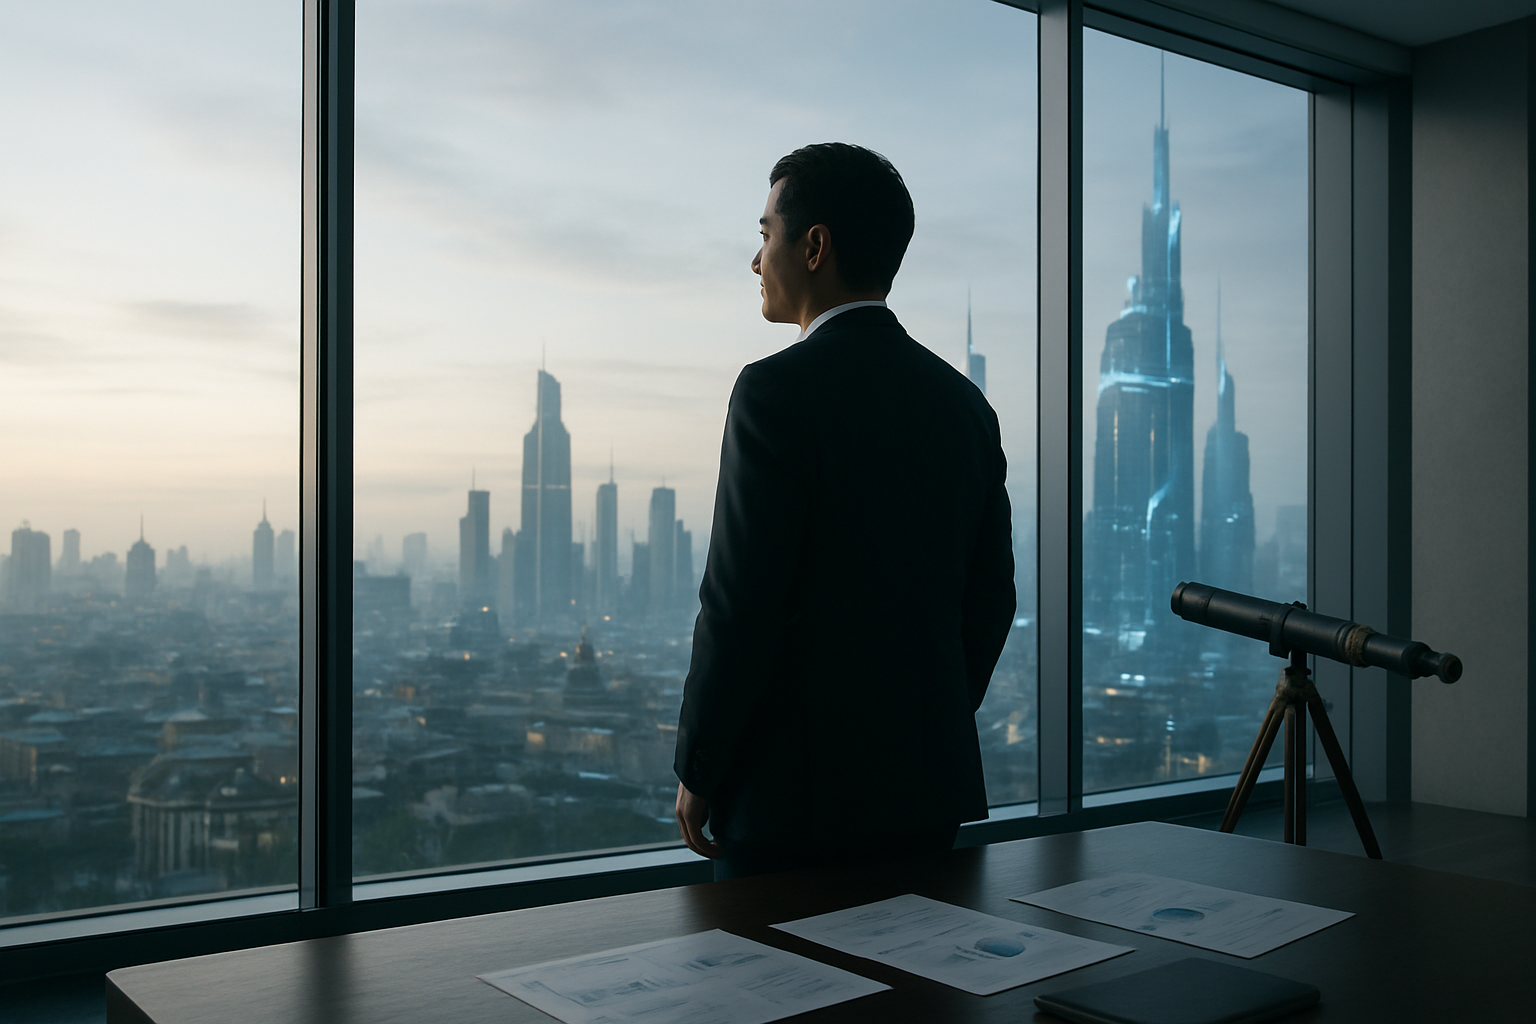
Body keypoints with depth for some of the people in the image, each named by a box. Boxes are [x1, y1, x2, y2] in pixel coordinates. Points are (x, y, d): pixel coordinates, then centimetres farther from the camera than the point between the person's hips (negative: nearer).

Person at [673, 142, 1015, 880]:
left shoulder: (778, 390, -14)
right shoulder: (962, 401, 7)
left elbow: (740, 605, -16)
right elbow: (990, 596, 11)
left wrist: (697, 768, -5)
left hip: (798, 793, -7)